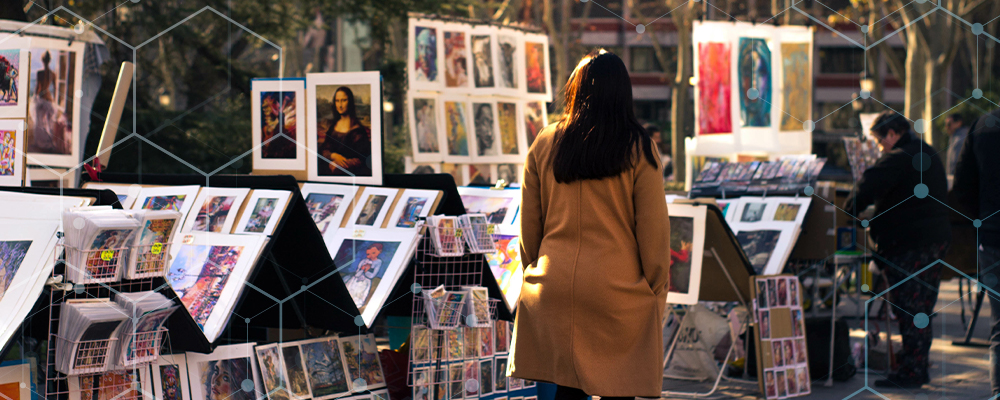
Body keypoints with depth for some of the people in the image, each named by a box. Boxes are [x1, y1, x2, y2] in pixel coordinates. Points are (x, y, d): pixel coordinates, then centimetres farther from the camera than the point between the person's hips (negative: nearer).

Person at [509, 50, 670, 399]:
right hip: (620, 291, -3)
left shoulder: (545, 144, 3)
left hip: (554, 290, 3)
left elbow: (529, 223, 9)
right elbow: (653, 226, -4)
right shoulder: (638, 150, -6)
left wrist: (534, 273, 21)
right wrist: (657, 289, 5)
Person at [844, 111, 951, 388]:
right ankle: (919, 368, 19)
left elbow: (868, 187, -22)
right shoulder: (929, 155, 17)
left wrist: (849, 213, -5)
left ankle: (910, 373, -5)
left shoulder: (898, 159, -13)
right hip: (936, 238, 10)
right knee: (923, 307, 13)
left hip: (907, 243, -10)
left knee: (908, 308, -6)